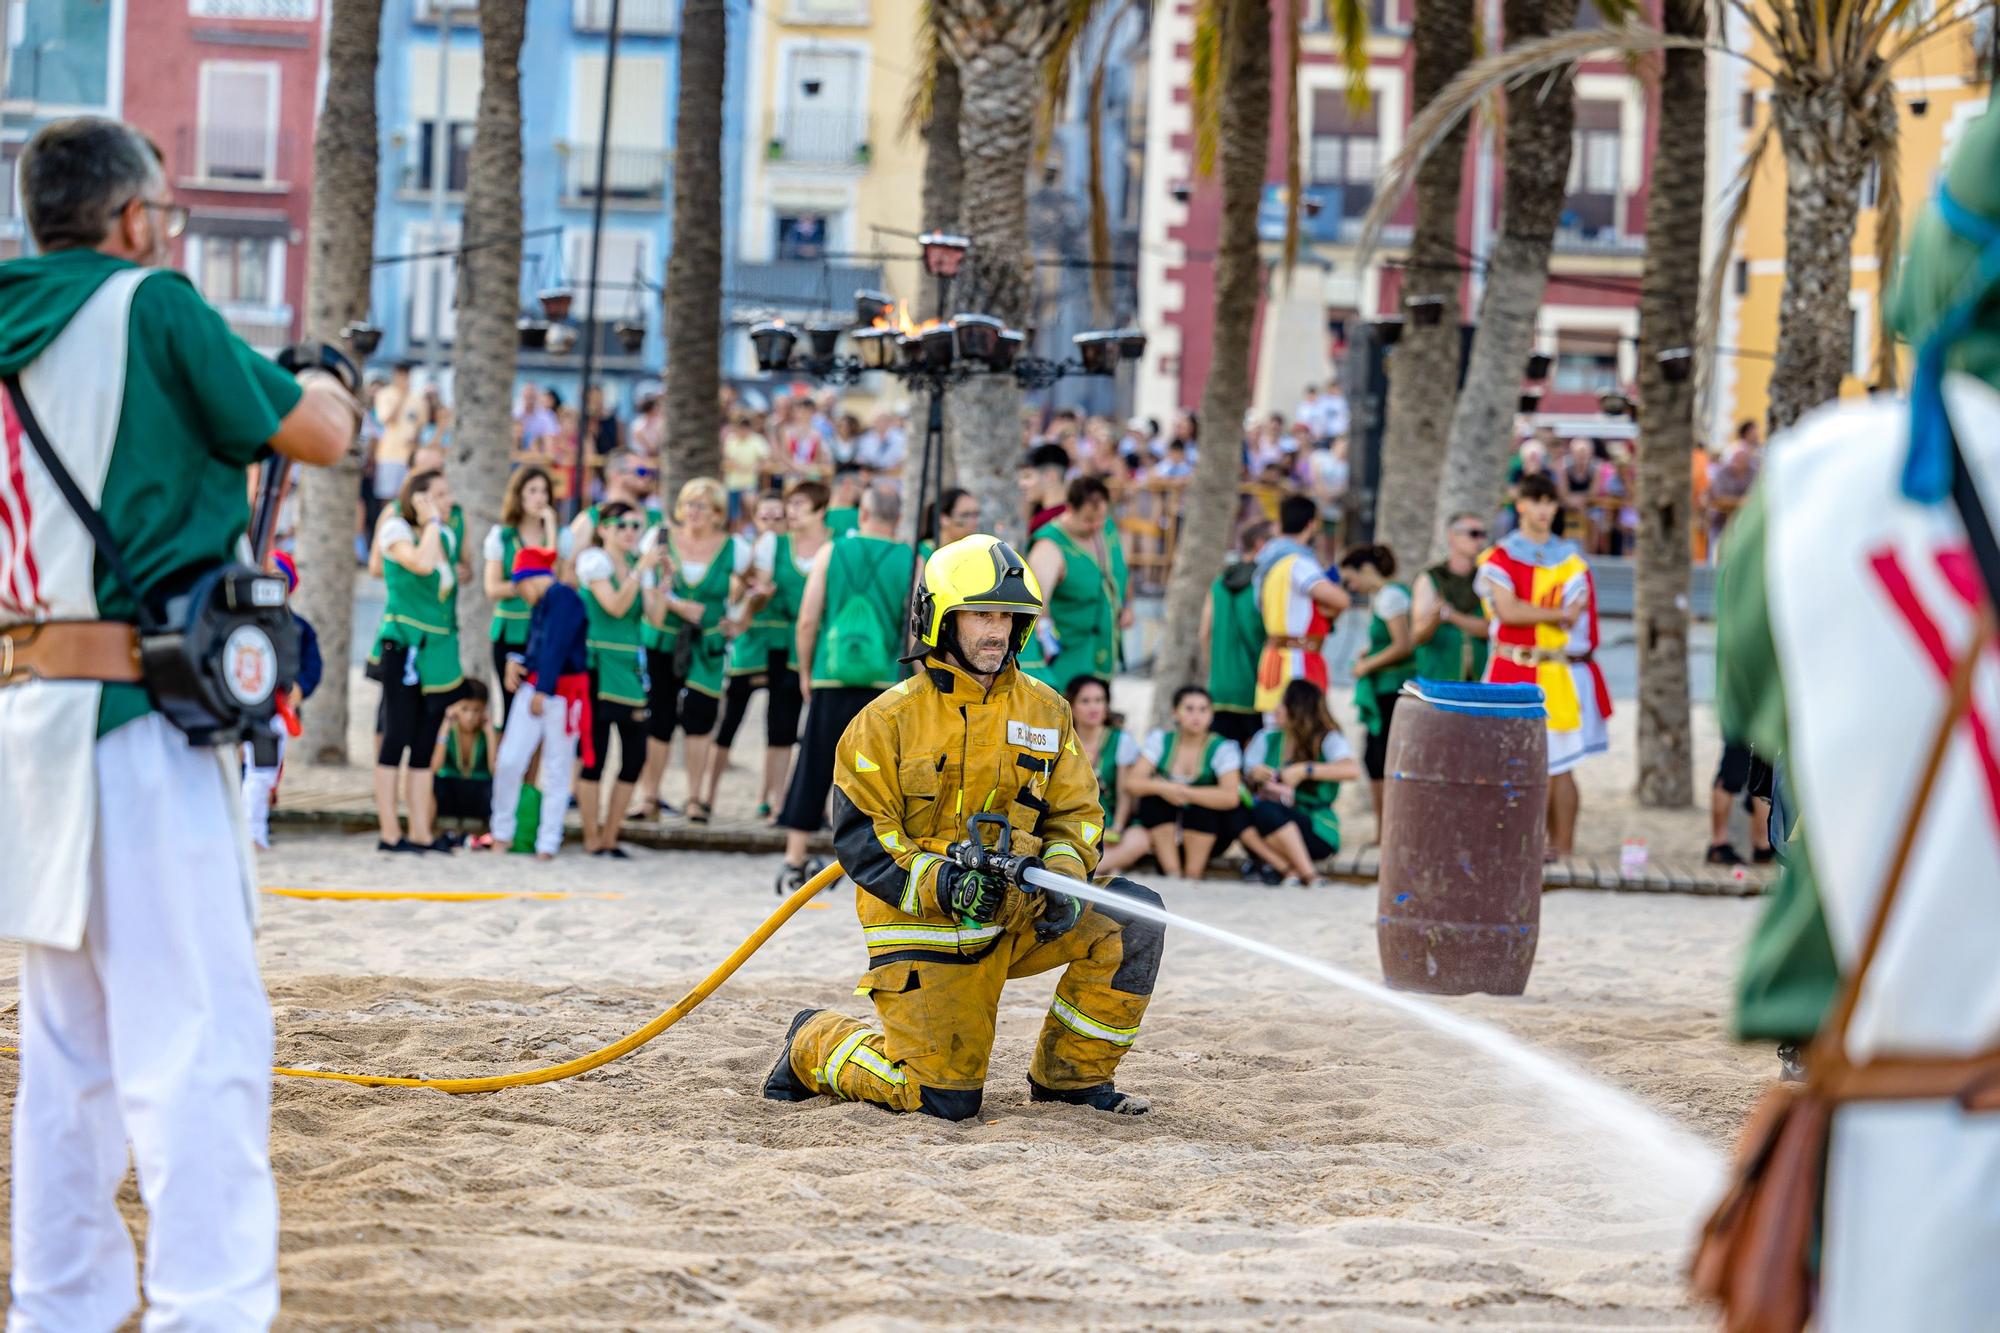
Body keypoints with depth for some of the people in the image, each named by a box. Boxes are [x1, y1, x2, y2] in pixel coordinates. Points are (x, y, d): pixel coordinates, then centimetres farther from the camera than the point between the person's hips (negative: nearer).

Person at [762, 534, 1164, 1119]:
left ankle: (1069, 1073, 1)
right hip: (920, 926, -5)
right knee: (944, 1098, -14)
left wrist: (1062, 877, -14)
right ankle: (818, 1044, 17)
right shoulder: (888, 720, -7)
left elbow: (1075, 813, 8)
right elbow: (860, 838, -11)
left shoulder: (1045, 711, 7)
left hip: (1017, 917, 5)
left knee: (1134, 916, -15)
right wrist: (942, 884, -26)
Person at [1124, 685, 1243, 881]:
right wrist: (1162, 788, -32)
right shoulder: (1160, 740, -2)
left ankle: (1194, 874, -19)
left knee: (1202, 804, -29)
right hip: (1164, 830, 2)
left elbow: (1230, 797, -26)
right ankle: (1172, 872, -22)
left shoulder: (1223, 748, -10)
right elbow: (1133, 782, -13)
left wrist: (1182, 791, -31)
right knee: (1152, 797, -22)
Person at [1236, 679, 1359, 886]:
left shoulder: (1327, 740, -4)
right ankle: (1289, 871, -31)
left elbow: (1353, 770, -23)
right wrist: (1254, 776, -20)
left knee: (1266, 810, -34)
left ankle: (1310, 875, -32)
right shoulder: (1269, 738, 11)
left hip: (1319, 832, -5)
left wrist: (1305, 770, -26)